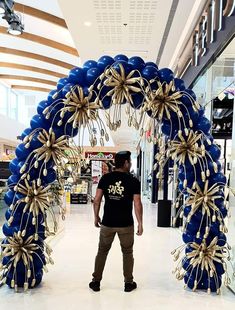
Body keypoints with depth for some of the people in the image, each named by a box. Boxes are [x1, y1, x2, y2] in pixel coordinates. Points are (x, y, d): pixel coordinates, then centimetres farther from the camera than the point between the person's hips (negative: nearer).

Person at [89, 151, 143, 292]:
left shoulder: (105, 178, -1)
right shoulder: (133, 181, -7)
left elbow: (97, 199, -2)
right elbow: (137, 204, -9)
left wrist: (96, 217, 11)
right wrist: (140, 224, -1)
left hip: (107, 223, 2)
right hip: (126, 224, -2)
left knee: (102, 251, 17)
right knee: (127, 253, 16)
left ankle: (96, 282, 23)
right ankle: (129, 283, 25)